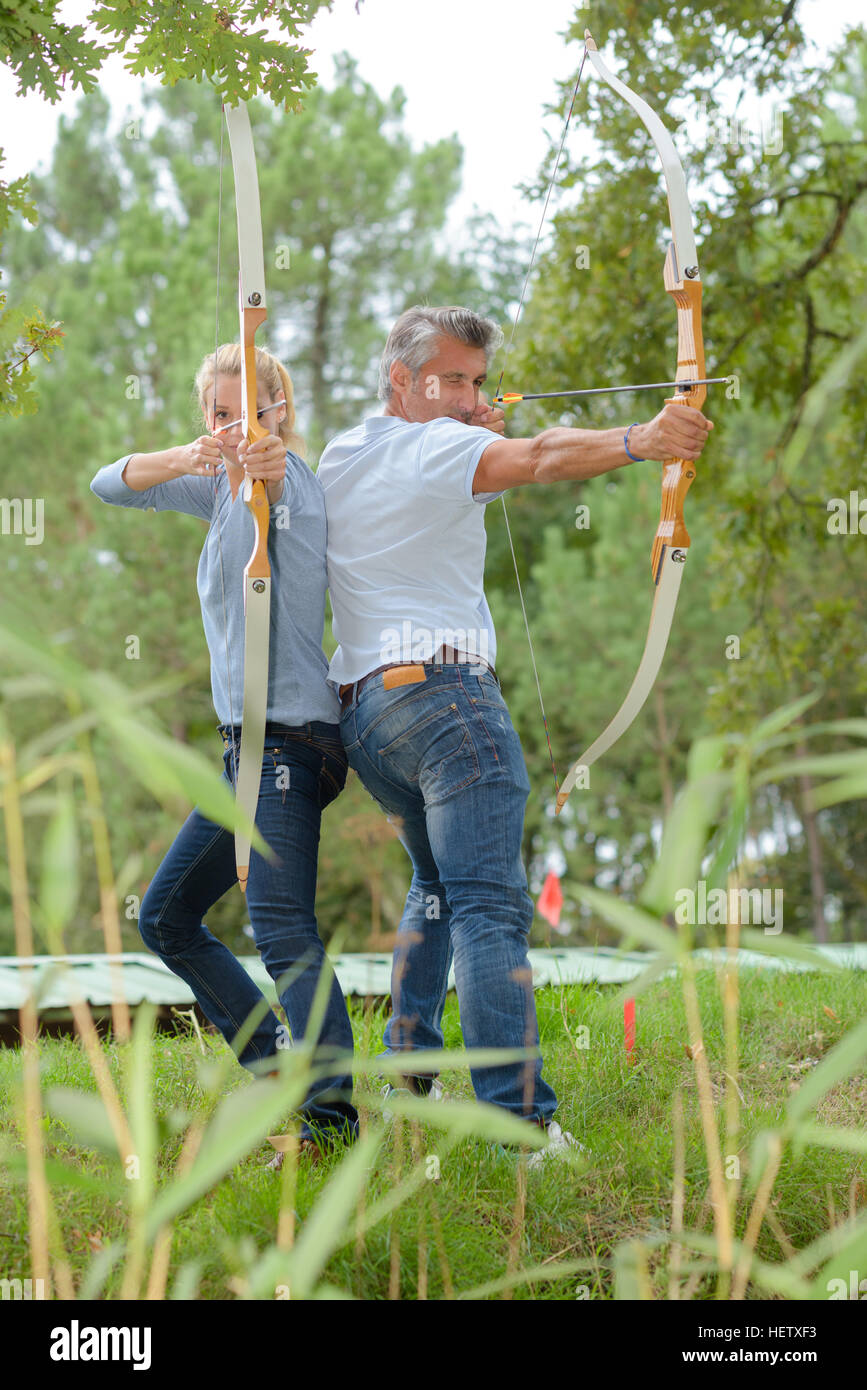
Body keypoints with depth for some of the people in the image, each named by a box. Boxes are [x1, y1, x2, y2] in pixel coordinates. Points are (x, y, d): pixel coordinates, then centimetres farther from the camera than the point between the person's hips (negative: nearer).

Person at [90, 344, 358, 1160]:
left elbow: (276, 479, -35)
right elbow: (111, 484, 6)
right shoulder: (222, 487, 15)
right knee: (166, 916, 16)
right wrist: (186, 458, -15)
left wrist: (261, 469, -60)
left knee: (281, 923, -23)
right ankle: (278, 1062, 22)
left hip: (286, 736, -10)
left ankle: (331, 1114, -30)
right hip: (250, 743, 10)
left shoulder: (289, 480, -10)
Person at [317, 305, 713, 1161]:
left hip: (360, 711, 9)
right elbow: (535, 459, -23)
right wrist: (637, 441, -37)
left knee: (437, 886, 26)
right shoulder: (433, 450, -6)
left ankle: (406, 1076, 23)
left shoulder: (339, 459, 19)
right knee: (488, 905, -14)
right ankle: (518, 1117, -22)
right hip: (442, 692, -9)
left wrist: (475, 436, 12)